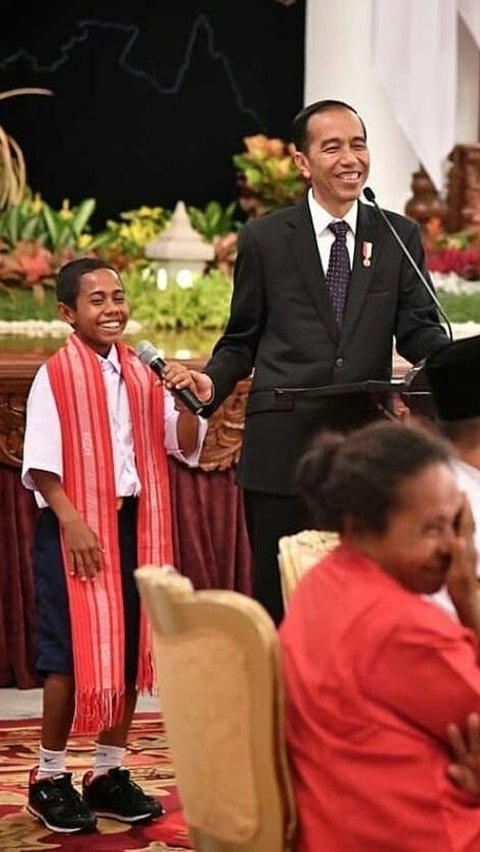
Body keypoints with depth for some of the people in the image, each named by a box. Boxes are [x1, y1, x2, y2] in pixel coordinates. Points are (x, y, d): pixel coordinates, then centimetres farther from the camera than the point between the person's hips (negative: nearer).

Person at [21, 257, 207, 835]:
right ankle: (50, 778, 9)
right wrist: (72, 522, -20)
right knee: (72, 653, -4)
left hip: (134, 521, 6)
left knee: (129, 649, 8)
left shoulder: (142, 373, 9)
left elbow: (187, 448, 11)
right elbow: (41, 464, -11)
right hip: (75, 526, -5)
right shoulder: (56, 375, -7)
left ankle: (109, 773, 19)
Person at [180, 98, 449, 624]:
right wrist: (211, 383, -10)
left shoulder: (399, 237, 9)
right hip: (283, 447, -1)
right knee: (278, 597, 3)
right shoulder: (264, 239, 6)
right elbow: (242, 340, 10)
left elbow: (417, 331, 3)